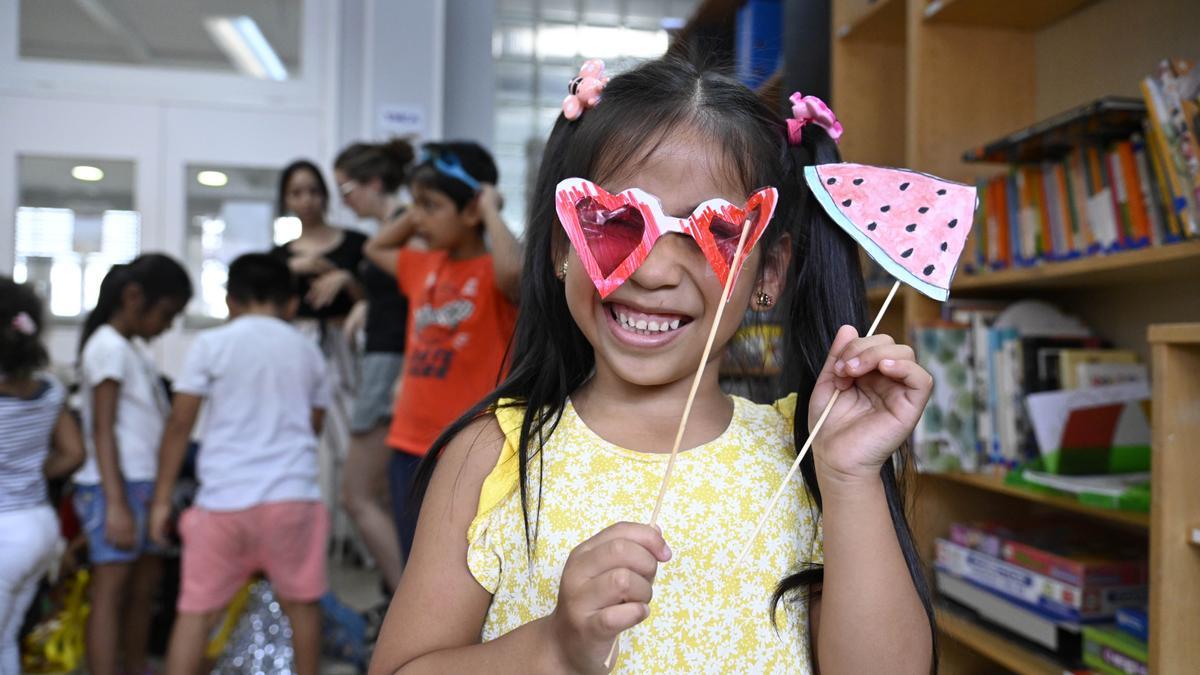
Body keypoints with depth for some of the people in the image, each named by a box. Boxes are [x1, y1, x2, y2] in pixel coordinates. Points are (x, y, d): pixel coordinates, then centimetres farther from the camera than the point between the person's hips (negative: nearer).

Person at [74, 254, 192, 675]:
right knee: (111, 589, -7)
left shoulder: (135, 349, 18)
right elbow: (102, 430, -15)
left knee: (144, 589, 11)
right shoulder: (109, 346, -9)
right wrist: (117, 504, -20)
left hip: (143, 485, 9)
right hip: (115, 487, -8)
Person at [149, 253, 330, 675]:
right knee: (301, 601, 15)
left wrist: (162, 498, 5)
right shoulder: (306, 350, 9)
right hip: (292, 494, 2)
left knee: (196, 610, 7)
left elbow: (179, 425, -1)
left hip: (224, 498, -2)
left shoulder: (211, 344, 1)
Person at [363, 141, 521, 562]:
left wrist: (490, 211, -20)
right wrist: (418, 210, 13)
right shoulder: (425, 266, 10)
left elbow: (513, 269, -37)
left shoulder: (493, 274, -12)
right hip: (411, 447, 7)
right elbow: (375, 248, 29)